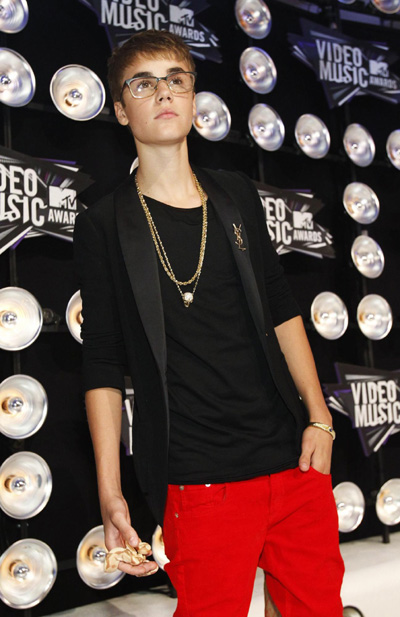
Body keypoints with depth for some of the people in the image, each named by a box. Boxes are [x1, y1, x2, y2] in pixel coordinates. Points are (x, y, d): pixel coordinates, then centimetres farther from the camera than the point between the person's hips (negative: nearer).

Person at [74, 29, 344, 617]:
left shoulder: (237, 194, 10)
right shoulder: (105, 226, -1)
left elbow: (280, 308, 13)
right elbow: (103, 368, -1)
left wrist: (319, 417, 7)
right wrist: (110, 495, -5)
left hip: (294, 460, 4)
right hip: (199, 483, -3)